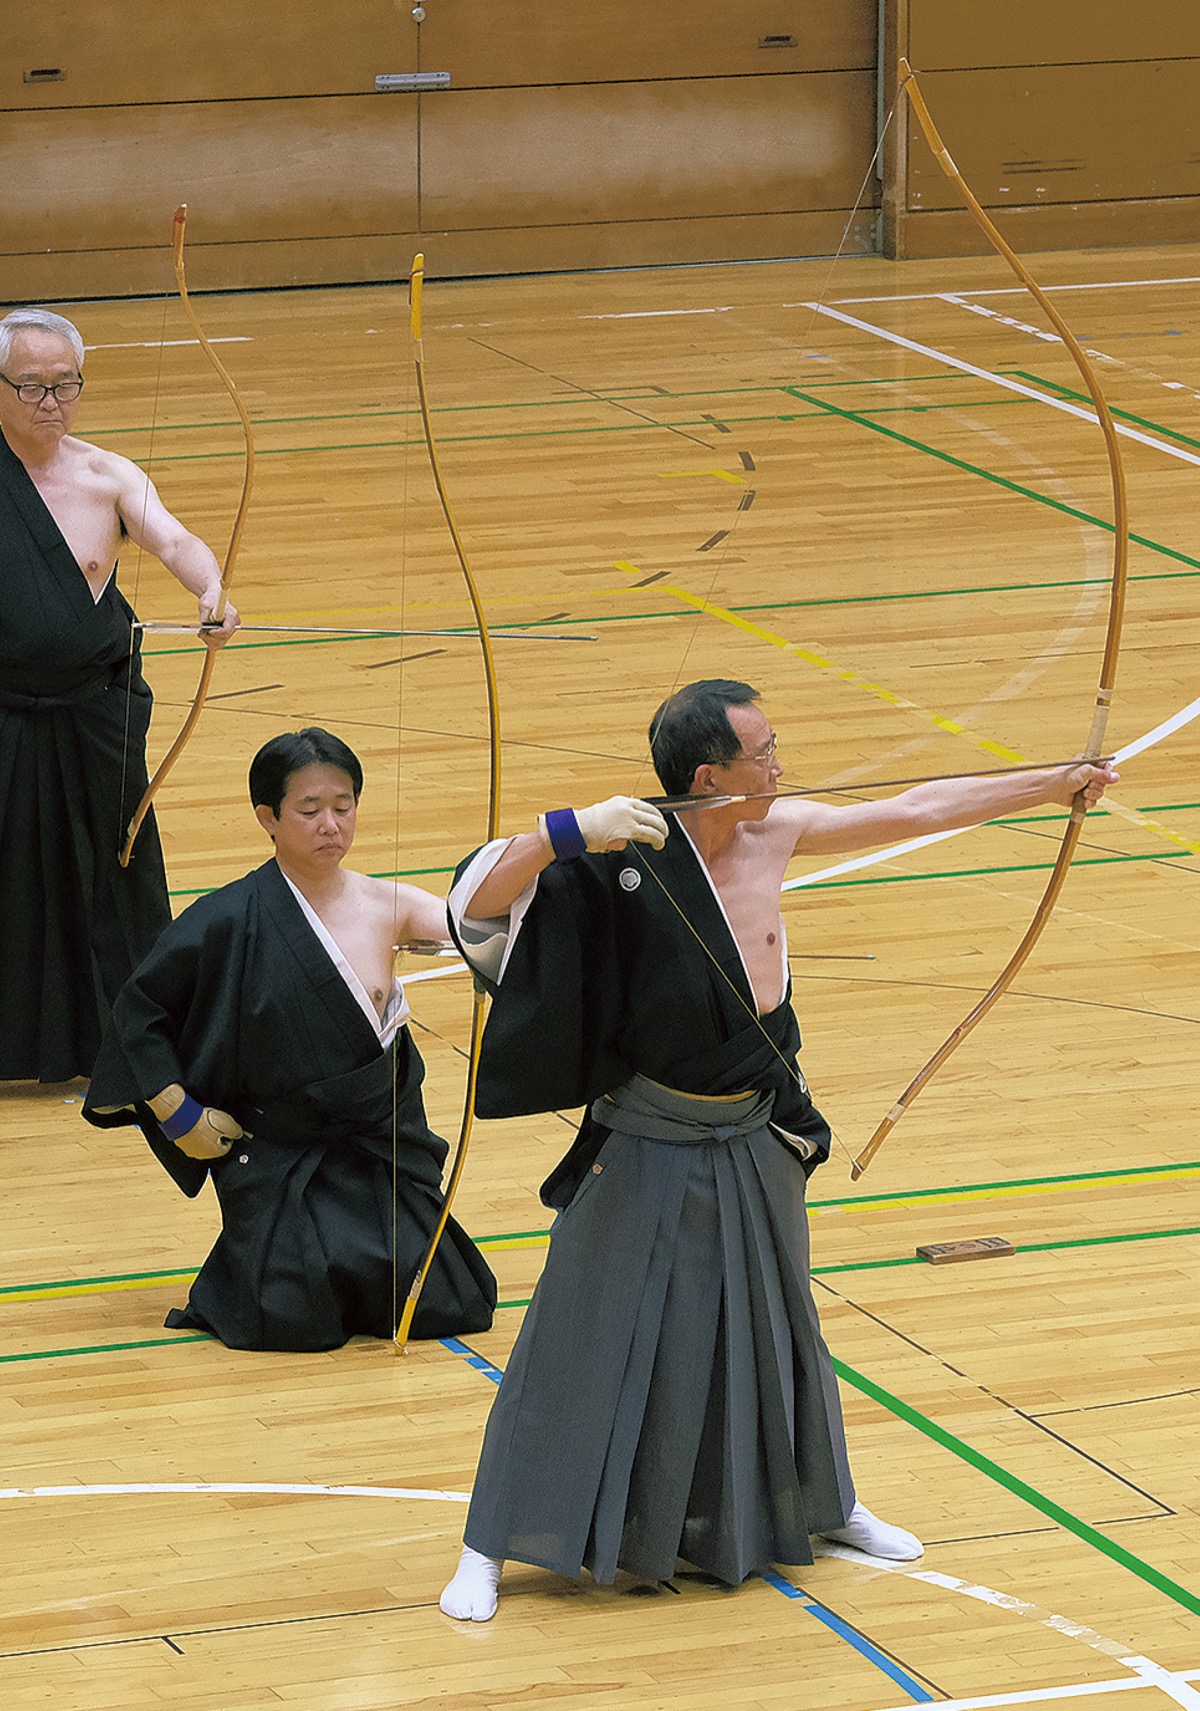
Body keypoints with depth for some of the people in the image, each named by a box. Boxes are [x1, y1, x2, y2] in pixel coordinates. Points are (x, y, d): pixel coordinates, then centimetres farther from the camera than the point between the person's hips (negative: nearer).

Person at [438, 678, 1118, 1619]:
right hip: (650, 1153, -6)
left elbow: (917, 810, 5)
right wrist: (567, 832, -44)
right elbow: (479, 904, -28)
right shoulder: (628, 863, -22)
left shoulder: (775, 833, -5)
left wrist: (1057, 783, 11)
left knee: (775, 1325, 23)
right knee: (588, 1342, 0)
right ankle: (489, 1549, 10)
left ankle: (823, 1507, 42)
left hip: (755, 1149, 6)